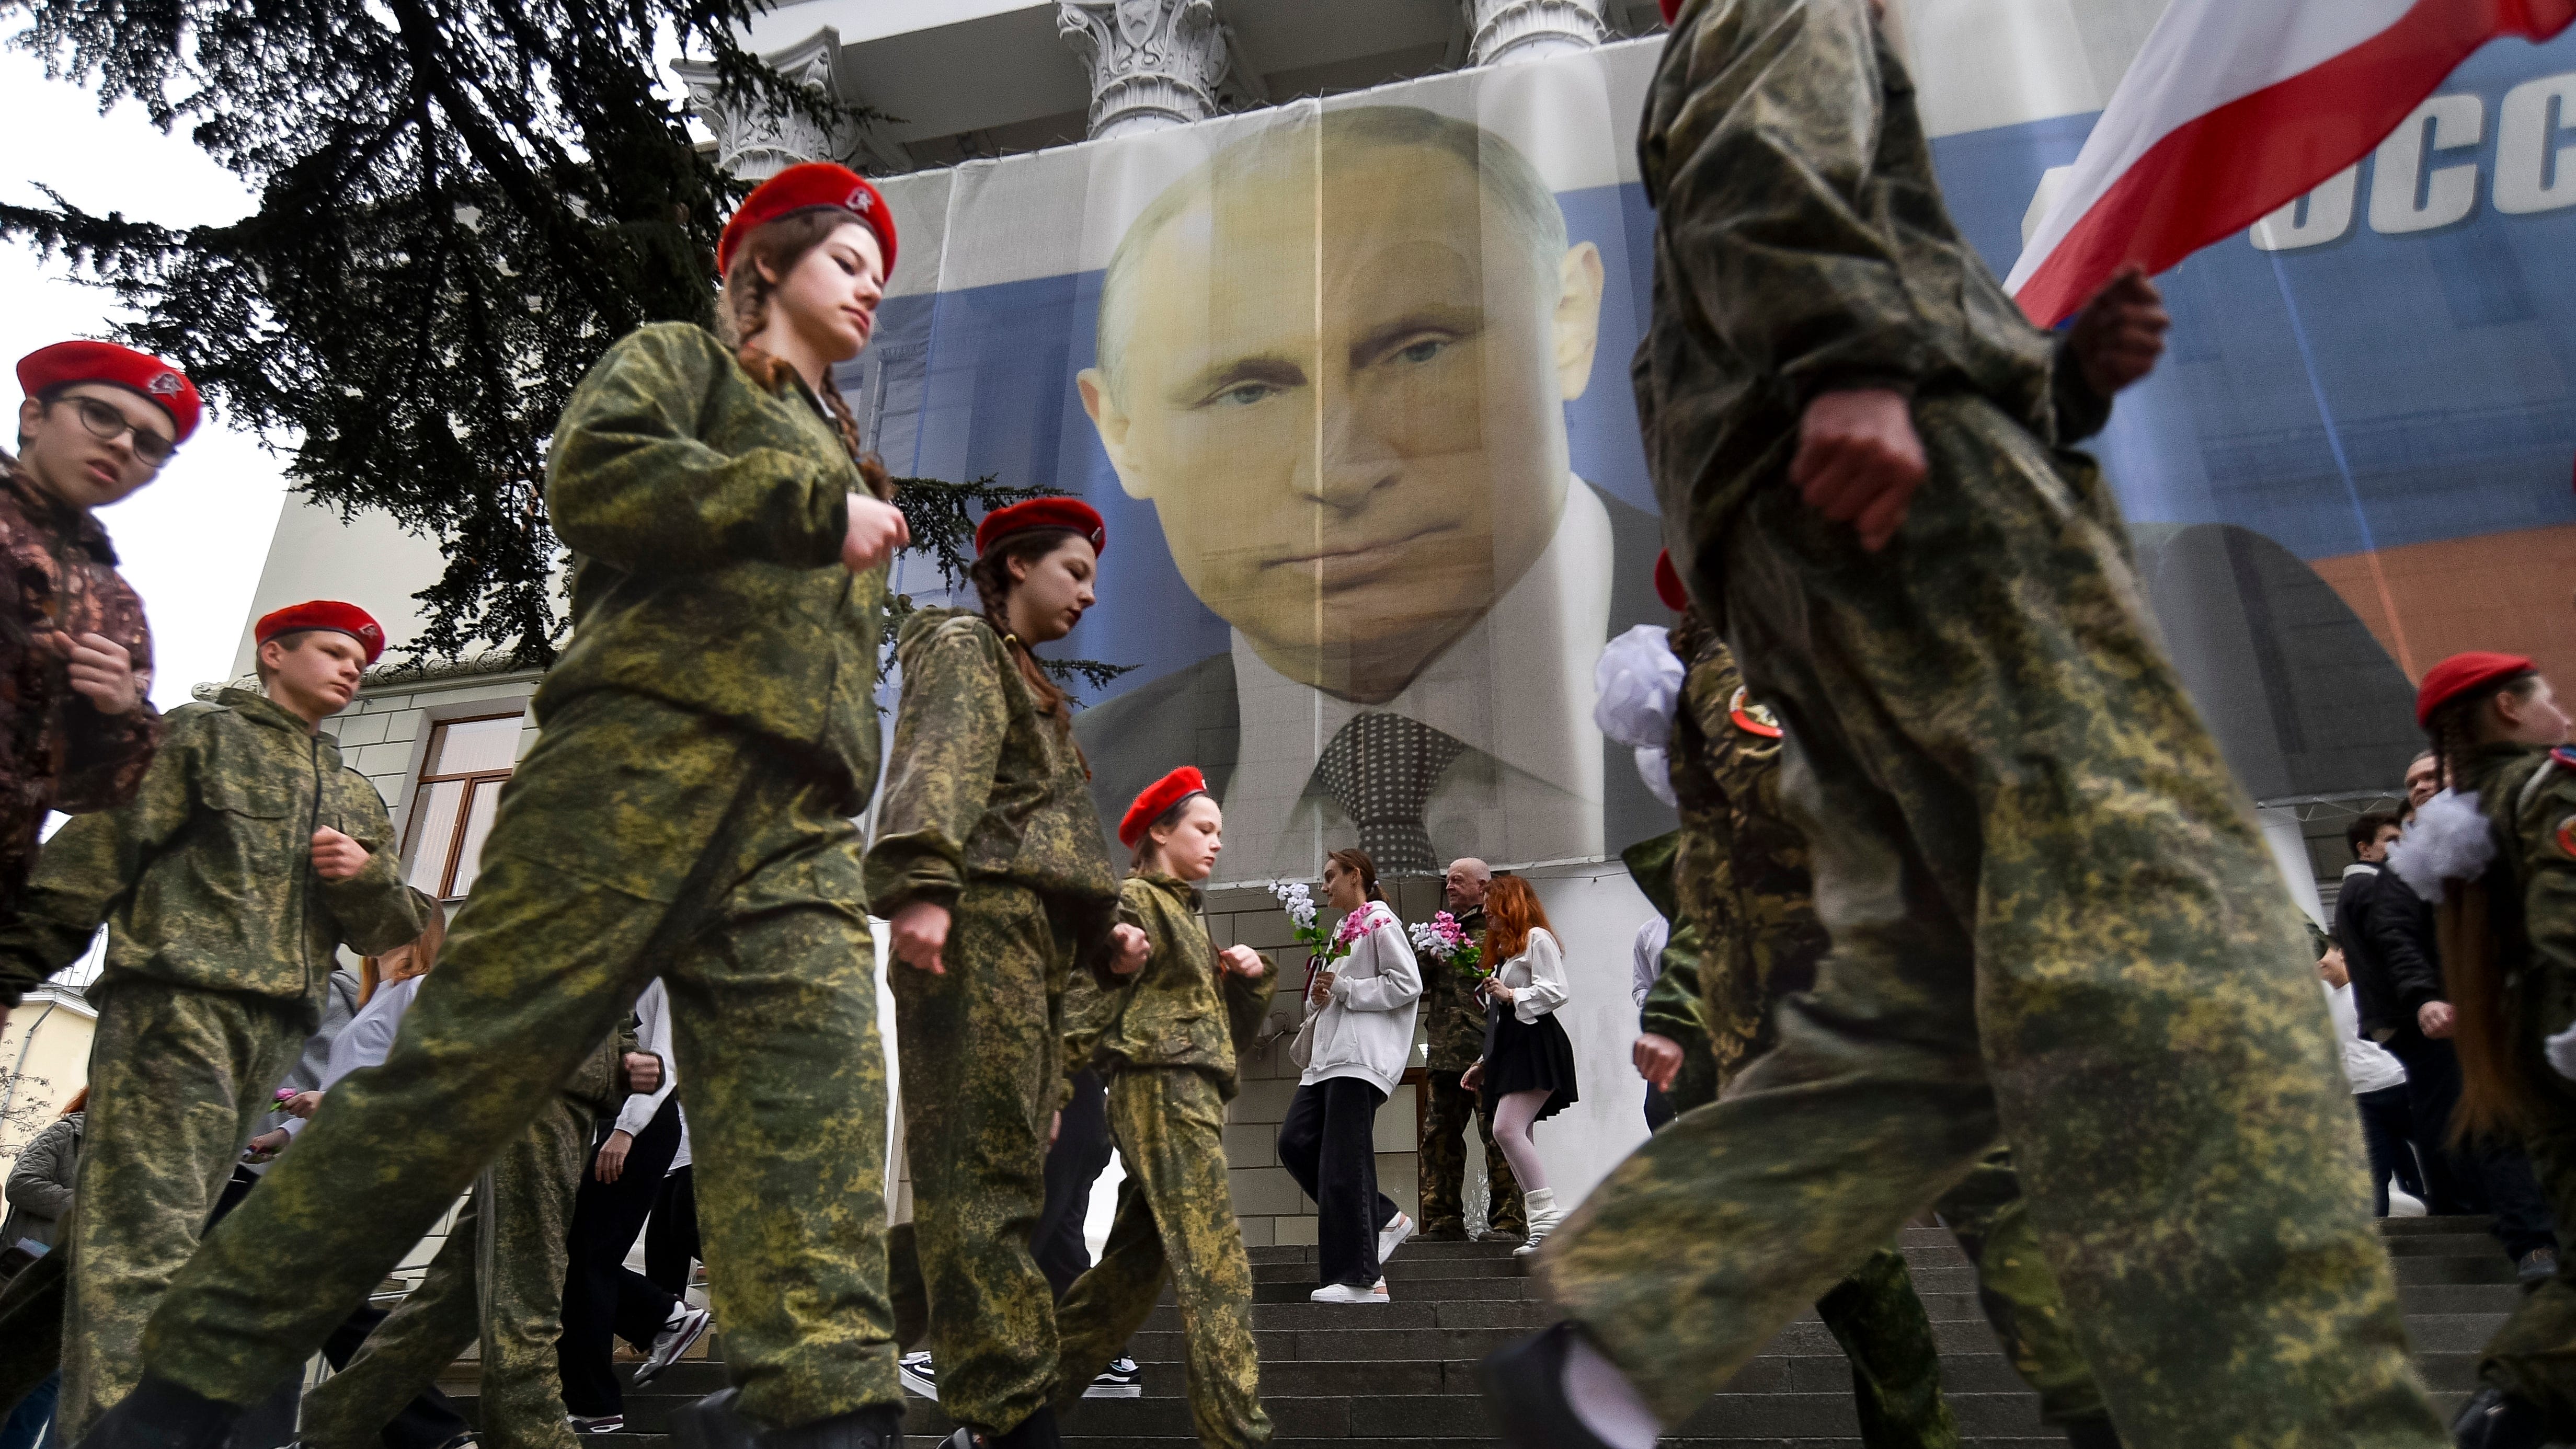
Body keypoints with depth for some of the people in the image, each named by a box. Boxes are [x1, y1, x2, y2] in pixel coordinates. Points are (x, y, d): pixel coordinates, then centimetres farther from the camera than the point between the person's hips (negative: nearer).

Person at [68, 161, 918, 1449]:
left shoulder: (844, 453, 36)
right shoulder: (680, 358, 17)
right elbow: (591, 478, -6)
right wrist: (814, 506, -3)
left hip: (799, 822, 7)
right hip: (644, 755, -6)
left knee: (817, 1102, -12)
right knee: (470, 1062, -9)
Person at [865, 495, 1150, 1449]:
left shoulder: (1034, 688, 33)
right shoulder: (962, 645, 6)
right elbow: (939, 762, -14)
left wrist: (1106, 934, 18)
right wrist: (920, 883, -30)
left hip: (1033, 943, 10)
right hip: (979, 920, -9)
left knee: (1008, 1174, 6)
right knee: (982, 1170, -14)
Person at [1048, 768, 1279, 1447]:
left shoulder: (1187, 915, 24)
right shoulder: (1134, 901, -1)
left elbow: (1232, 1032, 21)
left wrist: (1251, 976, 6)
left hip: (1191, 1097, 9)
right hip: (1163, 1090, -9)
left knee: (1131, 1270, 10)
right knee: (1216, 1269, -13)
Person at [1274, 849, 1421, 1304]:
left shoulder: (1380, 922, -3)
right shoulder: (1343, 930, 23)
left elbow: (1408, 984, -13)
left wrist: (1343, 988, -12)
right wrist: (1319, 998, 5)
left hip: (1360, 1057, -9)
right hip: (1328, 1057, 10)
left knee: (1343, 1164, -9)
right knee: (1295, 1143, -1)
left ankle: (1360, 1279, -2)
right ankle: (1384, 1219, 9)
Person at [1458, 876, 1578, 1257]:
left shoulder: (1538, 939, -1)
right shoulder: (1504, 948, 27)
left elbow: (1556, 992, -14)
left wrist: (1512, 995, -13)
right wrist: (1484, 1062, 24)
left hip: (1534, 1045, -10)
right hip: (1509, 1048, 10)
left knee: (1507, 1129, -22)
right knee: (1520, 1139, 1)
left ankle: (1547, 1214, -20)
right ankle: (1543, 1225, 1)